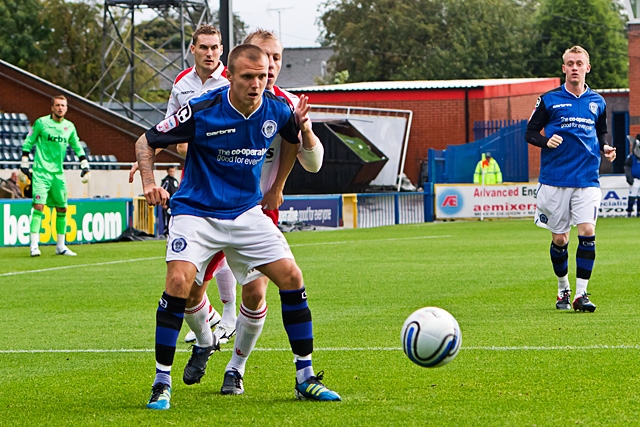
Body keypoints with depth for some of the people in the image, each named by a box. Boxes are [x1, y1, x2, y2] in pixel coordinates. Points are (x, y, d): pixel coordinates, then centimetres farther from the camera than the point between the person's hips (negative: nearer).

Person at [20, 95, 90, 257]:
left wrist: (85, 166, 15)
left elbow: (77, 147, 21)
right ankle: (34, 245, -13)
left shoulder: (69, 126, 9)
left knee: (62, 209, 6)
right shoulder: (41, 123, -4)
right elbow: (28, 143, 1)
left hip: (58, 174, 5)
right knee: (39, 206, -15)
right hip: (41, 172, -5)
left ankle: (61, 246, 16)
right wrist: (24, 166, -2)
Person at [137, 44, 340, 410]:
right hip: (196, 212, -4)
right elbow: (145, 142, -7)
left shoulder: (277, 110, -7)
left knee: (292, 276, -7)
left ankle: (306, 378, 6)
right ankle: (162, 382, -11)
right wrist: (149, 183, -24)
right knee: (179, 282, -24)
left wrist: (303, 126, -8)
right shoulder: (202, 111, -18)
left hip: (247, 211, 4)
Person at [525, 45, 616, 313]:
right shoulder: (549, 100, 2)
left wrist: (605, 148, 3)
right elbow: (530, 132, 4)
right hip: (555, 180, -1)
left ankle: (581, 293, -11)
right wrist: (546, 141, -16)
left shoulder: (597, 102, 11)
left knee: (587, 232, -14)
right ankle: (563, 290, 24)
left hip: (587, 180, 1)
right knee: (559, 239, 4)